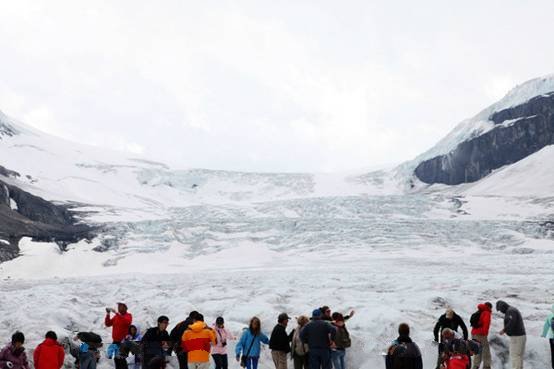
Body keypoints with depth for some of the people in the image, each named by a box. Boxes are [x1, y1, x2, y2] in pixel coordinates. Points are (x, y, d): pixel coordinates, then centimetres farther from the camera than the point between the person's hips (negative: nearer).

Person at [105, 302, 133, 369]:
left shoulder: (128, 316, -2)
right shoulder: (116, 316, 13)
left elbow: (126, 321, -25)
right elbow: (108, 324, 10)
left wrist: (116, 313, -27)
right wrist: (108, 314, -4)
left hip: (123, 341, -6)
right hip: (115, 341, 6)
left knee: (122, 358, -13)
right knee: (116, 358, 7)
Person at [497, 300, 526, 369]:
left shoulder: (510, 311, -14)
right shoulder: (513, 310, 20)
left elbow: (512, 323, -27)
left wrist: (504, 330, -16)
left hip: (516, 337, -10)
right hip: (521, 336, 10)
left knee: (514, 356, -8)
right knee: (518, 356, 11)